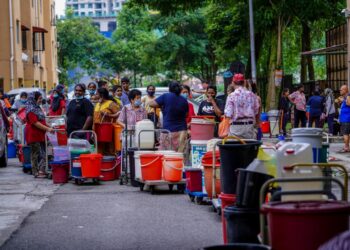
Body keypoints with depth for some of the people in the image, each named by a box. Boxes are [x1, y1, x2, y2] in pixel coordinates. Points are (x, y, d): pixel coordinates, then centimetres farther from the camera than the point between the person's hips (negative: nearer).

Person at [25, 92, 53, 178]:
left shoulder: (37, 108, 16)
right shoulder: (31, 109, -14)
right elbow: (35, 123, -20)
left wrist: (49, 127, 14)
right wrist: (47, 129, -20)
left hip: (40, 134, 9)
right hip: (33, 134, -9)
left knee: (43, 153, 3)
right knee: (35, 153, -3)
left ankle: (41, 171, 1)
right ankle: (36, 172, 2)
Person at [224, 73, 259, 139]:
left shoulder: (231, 96, -9)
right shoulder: (252, 95, 2)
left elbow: (228, 114, -11)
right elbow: (256, 112, 8)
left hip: (236, 126, -3)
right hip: (250, 125, 3)